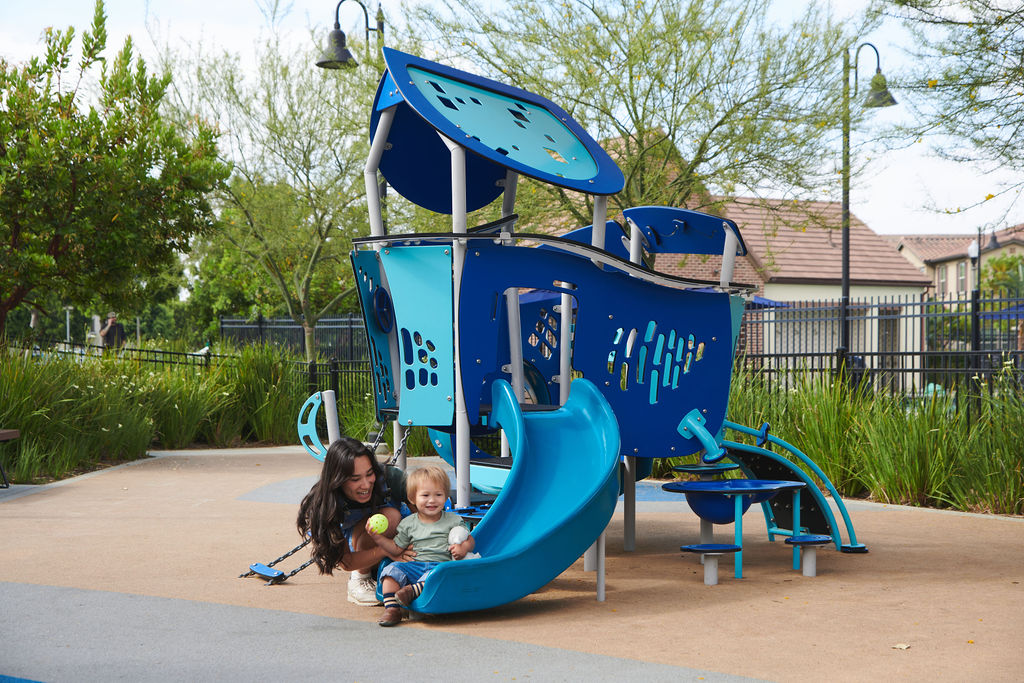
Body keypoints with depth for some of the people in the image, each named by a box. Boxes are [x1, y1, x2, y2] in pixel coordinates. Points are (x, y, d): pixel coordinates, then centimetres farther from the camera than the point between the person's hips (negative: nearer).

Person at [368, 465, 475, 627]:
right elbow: (396, 549, 15)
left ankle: (413, 590, -38)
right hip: (413, 565, 2)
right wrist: (378, 537, 1)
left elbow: (470, 540, 12)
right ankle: (392, 608, -32)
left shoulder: (453, 521, 11)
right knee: (392, 569, -23)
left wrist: (463, 548, -11)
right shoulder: (408, 524, 13)